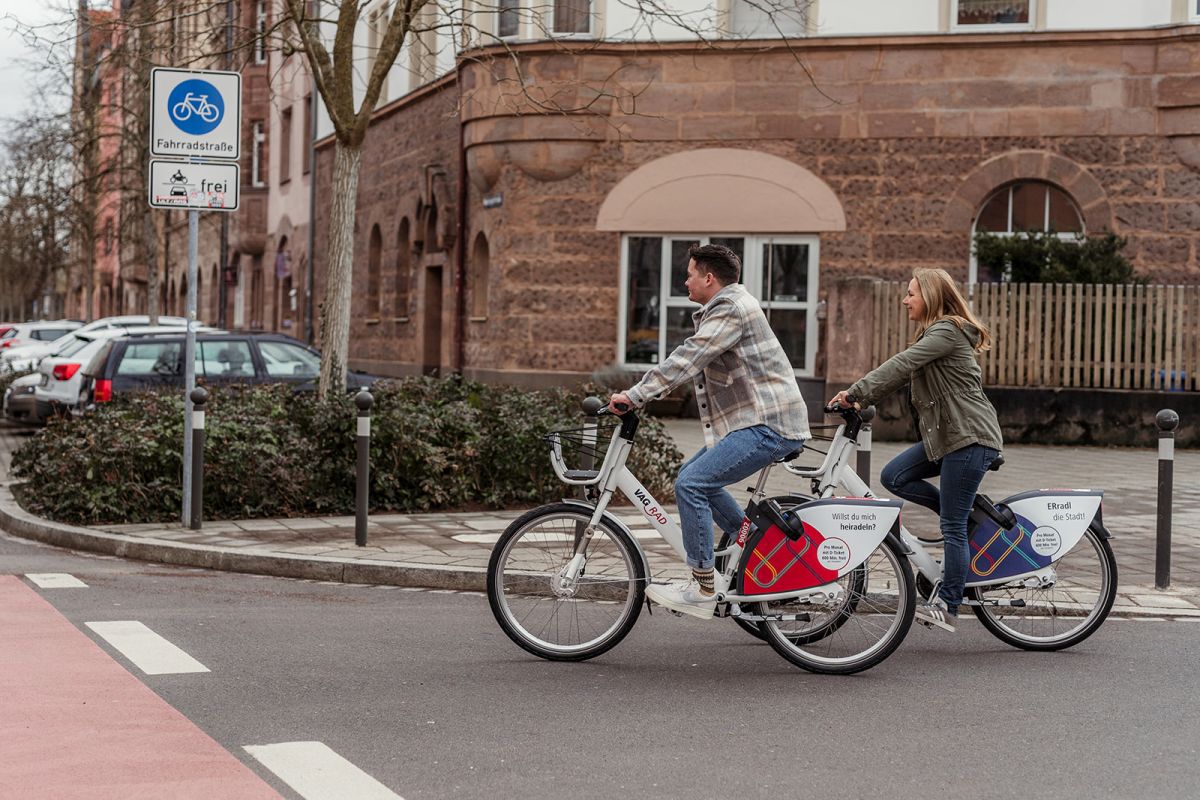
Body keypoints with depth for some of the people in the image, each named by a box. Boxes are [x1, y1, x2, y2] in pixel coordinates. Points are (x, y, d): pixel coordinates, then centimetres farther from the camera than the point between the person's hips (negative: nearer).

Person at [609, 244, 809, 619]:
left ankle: (703, 590, -13)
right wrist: (640, 393, 15)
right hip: (757, 420, 11)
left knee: (691, 484, -17)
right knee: (693, 475, 16)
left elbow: (687, 359, -22)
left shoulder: (732, 309, -14)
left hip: (769, 426, -11)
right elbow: (689, 360, 23)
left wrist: (635, 395, -21)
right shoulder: (722, 309, 20)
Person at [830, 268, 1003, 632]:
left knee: (953, 526, -7)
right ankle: (969, 517, 9)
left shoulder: (948, 332, -14)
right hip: (947, 434, 10)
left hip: (970, 437, -10)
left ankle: (947, 607, -1)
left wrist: (855, 392, -26)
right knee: (894, 477, 1)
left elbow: (901, 365, -24)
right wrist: (862, 400, 3)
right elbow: (903, 371, 15)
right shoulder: (933, 334, 19)